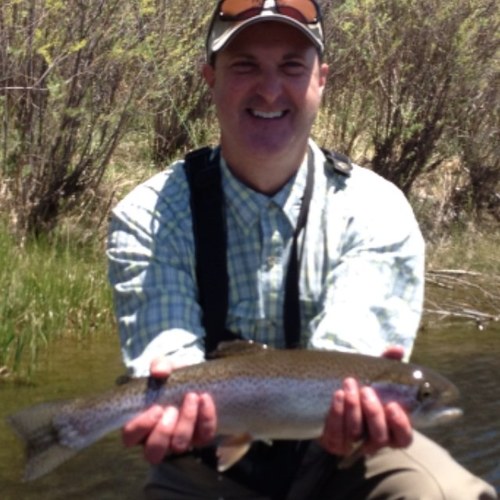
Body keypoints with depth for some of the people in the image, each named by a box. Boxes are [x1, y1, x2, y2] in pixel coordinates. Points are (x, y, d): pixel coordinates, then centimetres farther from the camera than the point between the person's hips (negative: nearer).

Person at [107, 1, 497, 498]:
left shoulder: (375, 211, -8)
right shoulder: (148, 219, -8)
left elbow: (350, 349, -20)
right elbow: (169, 356, -19)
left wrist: (352, 402, -43)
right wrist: (180, 403, -42)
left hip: (336, 452, 0)